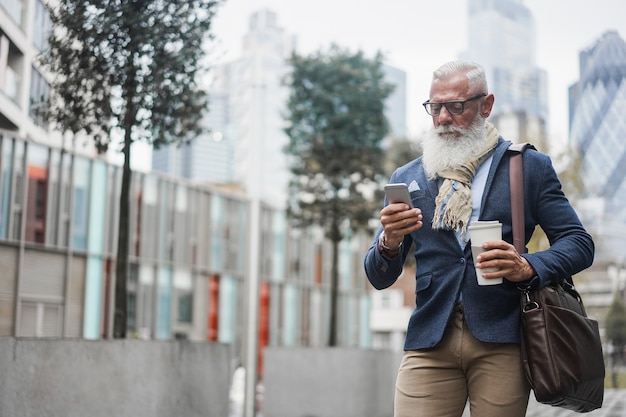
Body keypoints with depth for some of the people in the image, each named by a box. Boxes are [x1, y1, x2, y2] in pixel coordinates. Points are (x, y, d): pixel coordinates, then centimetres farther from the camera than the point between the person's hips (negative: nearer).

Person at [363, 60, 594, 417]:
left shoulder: (530, 167, 8)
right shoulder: (408, 179, 13)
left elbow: (579, 243, 5)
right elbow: (380, 279, 11)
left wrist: (527, 267, -15)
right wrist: (390, 243, -12)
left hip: (502, 338, -1)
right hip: (430, 339, 2)